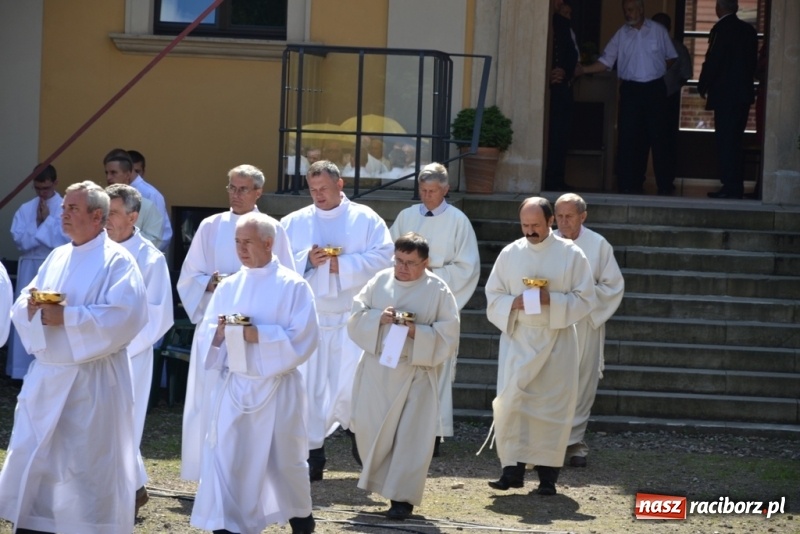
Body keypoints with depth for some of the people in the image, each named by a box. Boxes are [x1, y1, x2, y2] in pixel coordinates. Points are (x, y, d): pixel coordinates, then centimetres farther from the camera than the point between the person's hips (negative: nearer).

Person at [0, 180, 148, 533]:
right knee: (31, 459, 7)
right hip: (46, 375, 7)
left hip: (91, 380, -7)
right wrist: (33, 307, -11)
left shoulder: (117, 261, -8)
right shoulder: (57, 257, 15)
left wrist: (65, 317, -22)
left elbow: (125, 316, -20)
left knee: (87, 462, -3)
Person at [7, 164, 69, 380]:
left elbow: (66, 239, -14)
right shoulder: (25, 209, 8)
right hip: (29, 268, 4)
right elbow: (19, 239, -2)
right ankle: (24, 368, 11)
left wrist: (46, 221, -9)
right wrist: (40, 225, -11)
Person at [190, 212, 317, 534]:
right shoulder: (227, 287, 8)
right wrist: (220, 333, -14)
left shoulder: (293, 286, -6)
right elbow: (205, 336, 9)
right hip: (232, 386, 3)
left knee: (284, 459, 10)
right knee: (224, 457, -4)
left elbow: (302, 339, -13)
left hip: (276, 388, -3)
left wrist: (257, 335, -21)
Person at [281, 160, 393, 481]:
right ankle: (314, 453, 7)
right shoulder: (294, 223, 10)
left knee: (351, 385, -4)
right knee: (310, 385, 1)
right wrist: (306, 261, -13)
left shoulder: (365, 219, 4)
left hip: (350, 319, -2)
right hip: (308, 319, 2)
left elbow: (382, 258, -8)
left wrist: (342, 264, -16)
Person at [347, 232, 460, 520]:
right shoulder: (380, 281, 4)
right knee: (369, 428, 7)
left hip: (415, 372, -3)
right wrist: (378, 318, -17)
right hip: (376, 368, 3)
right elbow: (356, 316, 3)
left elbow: (448, 335, -7)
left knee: (411, 435, -5)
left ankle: (402, 496, 0)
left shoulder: (438, 290, -5)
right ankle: (380, 480, 30)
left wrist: (418, 333, -22)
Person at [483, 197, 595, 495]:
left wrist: (551, 300, -17)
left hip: (556, 341, -1)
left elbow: (585, 299, -2)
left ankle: (547, 474, 6)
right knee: (511, 403, -7)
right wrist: (515, 302, -14)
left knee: (553, 405, -1)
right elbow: (493, 296, 7)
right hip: (517, 339, 1)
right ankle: (513, 468, -1)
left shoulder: (571, 254, -1)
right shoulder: (510, 254, 6)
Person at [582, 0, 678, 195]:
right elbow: (605, 61, 0)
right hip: (630, 90, 2)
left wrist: (657, 71, 2)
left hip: (654, 89, -1)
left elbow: (670, 58, 10)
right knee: (628, 137, -1)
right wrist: (581, 70, -11)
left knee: (657, 136, 1)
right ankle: (629, 184, 6)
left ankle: (665, 185, 9)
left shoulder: (658, 31, 0)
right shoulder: (621, 34, 2)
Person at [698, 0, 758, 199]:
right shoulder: (749, 30, 10)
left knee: (725, 141, -5)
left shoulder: (722, 29, -13)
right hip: (743, 93, 8)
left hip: (724, 94, -8)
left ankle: (731, 186, -9)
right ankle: (735, 186, 15)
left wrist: (702, 86, 0)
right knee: (734, 141, 13)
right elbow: (753, 61, 13)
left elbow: (712, 61, -14)